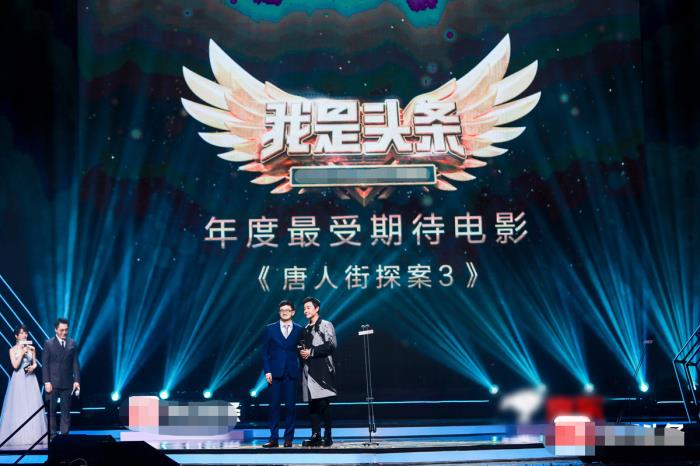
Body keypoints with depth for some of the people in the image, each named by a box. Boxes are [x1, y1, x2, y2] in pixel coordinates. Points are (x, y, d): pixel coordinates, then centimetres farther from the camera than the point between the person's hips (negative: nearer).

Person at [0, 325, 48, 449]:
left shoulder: (31, 348, 8)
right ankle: (19, 437, -2)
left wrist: (33, 367, -8)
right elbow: (15, 366, -10)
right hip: (19, 380, -3)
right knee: (18, 407, -5)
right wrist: (22, 353, -16)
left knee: (32, 407, 0)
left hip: (30, 380, 3)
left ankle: (33, 435, 4)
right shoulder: (13, 350, 0)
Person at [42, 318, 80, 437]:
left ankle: (65, 434, 6)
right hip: (53, 383, -2)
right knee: (51, 410, 0)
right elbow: (45, 364, -1)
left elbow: (75, 363, 6)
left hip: (67, 383, 2)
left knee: (66, 410, 4)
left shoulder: (72, 344, 7)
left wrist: (76, 380, -2)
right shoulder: (48, 344, 2)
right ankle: (52, 435, 4)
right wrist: (46, 381, -9)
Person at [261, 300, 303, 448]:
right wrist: (267, 371, -4)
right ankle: (273, 439, 3)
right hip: (275, 373, 0)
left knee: (291, 406, 0)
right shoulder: (270, 329, 6)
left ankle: (289, 439, 7)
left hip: (292, 373, 0)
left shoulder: (299, 330, 6)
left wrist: (302, 370, -4)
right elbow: (265, 352, 5)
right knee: (274, 406, 0)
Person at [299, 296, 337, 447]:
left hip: (322, 369, -7)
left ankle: (327, 436, -7)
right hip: (308, 370, 7)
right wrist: (302, 352, 8)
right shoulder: (306, 329, 21)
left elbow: (331, 345, -10)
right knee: (312, 404, 3)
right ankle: (315, 436, 4)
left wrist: (311, 352, -10)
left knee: (323, 403, -10)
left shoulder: (325, 325, 0)